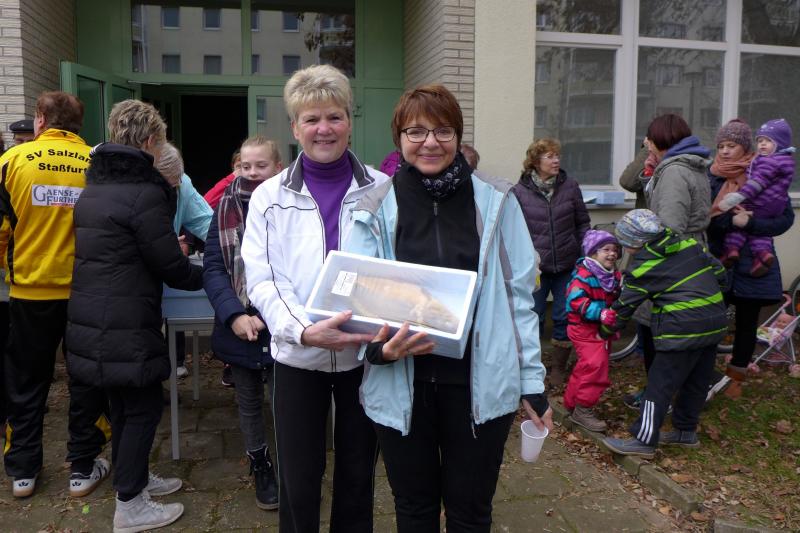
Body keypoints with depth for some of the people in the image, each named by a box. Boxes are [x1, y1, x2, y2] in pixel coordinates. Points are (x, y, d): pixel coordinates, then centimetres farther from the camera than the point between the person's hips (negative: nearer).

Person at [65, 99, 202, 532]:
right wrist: (202, 276, 5)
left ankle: (134, 478, 36)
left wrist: (170, 247, 20)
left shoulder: (95, 186, 12)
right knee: (143, 408, 4)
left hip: (93, 319, 9)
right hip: (126, 326, -9)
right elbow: (170, 267, -14)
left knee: (123, 404, 21)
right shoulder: (144, 193, -17)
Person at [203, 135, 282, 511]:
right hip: (240, 327, 2)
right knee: (249, 402, 17)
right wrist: (234, 316, -15)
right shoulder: (227, 208, 0)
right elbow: (212, 267, -3)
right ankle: (260, 467, 39)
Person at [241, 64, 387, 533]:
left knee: (358, 473, 16)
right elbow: (263, 280, -7)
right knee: (298, 479, 11)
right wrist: (305, 330, -25)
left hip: (365, 350, 1)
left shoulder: (381, 190, 0)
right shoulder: (271, 197, 1)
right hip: (299, 355, 0)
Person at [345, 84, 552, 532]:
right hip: (401, 385, 1)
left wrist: (532, 382, 1)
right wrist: (379, 346, -21)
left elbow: (518, 295, 1)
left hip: (480, 383, 0)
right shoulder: (377, 210, -3)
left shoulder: (495, 202, -2)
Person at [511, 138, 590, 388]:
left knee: (564, 316, 9)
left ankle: (558, 367, 27)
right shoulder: (520, 191, -5)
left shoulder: (570, 186, 1)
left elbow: (582, 222, 9)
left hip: (567, 266, 2)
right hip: (534, 267, -2)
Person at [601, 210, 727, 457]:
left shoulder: (642, 265, -8)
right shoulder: (689, 242, 7)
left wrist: (605, 331, 14)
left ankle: (644, 440, 4)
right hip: (715, 323, 8)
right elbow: (719, 272, 13)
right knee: (696, 382, 18)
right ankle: (686, 431, 32)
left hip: (683, 330, -8)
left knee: (659, 386, -1)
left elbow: (624, 306, 1)